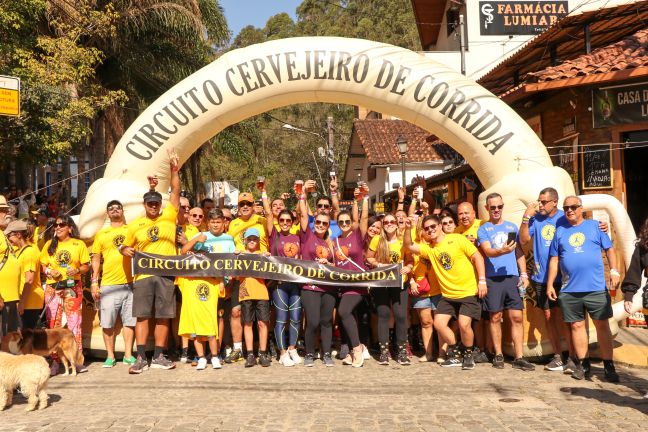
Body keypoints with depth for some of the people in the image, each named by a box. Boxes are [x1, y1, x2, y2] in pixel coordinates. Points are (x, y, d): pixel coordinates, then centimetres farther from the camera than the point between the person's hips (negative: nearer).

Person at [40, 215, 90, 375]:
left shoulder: (79, 244, 3)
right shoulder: (49, 244, 10)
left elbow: (86, 266, 4)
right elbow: (43, 265, 11)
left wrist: (77, 270, -16)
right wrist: (49, 272, -9)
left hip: (73, 288, -2)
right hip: (53, 288, 2)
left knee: (74, 322, -2)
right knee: (53, 323, 0)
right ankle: (55, 361, 6)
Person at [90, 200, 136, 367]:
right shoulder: (101, 234, 11)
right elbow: (96, 259, 10)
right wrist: (94, 281, 1)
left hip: (130, 283, 0)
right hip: (108, 284, 0)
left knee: (129, 320, 4)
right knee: (107, 322, 1)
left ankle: (128, 355, 12)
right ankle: (110, 356, 12)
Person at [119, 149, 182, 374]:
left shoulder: (169, 217, 6)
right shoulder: (135, 225, 9)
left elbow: (176, 192, -2)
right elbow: (125, 246, 21)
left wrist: (174, 170, -11)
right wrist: (126, 250, -3)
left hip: (166, 275, 0)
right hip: (143, 275, 0)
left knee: (163, 317, 5)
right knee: (142, 316, 0)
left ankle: (158, 357, 15)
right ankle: (141, 358, 6)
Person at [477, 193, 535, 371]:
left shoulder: (512, 227, 15)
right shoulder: (483, 229, 5)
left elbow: (519, 252, 16)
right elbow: (487, 251, -10)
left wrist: (524, 274, 5)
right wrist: (502, 251, -30)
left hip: (512, 277, 2)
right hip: (493, 278, -2)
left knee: (517, 317, -1)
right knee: (496, 317, 5)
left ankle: (519, 358, 3)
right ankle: (498, 355, 16)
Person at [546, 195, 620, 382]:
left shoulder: (594, 226, 7)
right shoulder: (560, 231, 12)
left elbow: (609, 249, 6)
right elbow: (554, 260, 13)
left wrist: (614, 271, -6)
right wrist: (550, 285, 9)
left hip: (596, 288, -2)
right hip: (569, 290, 2)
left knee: (602, 325, 1)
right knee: (576, 325, 7)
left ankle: (608, 365, 9)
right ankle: (583, 364, 17)